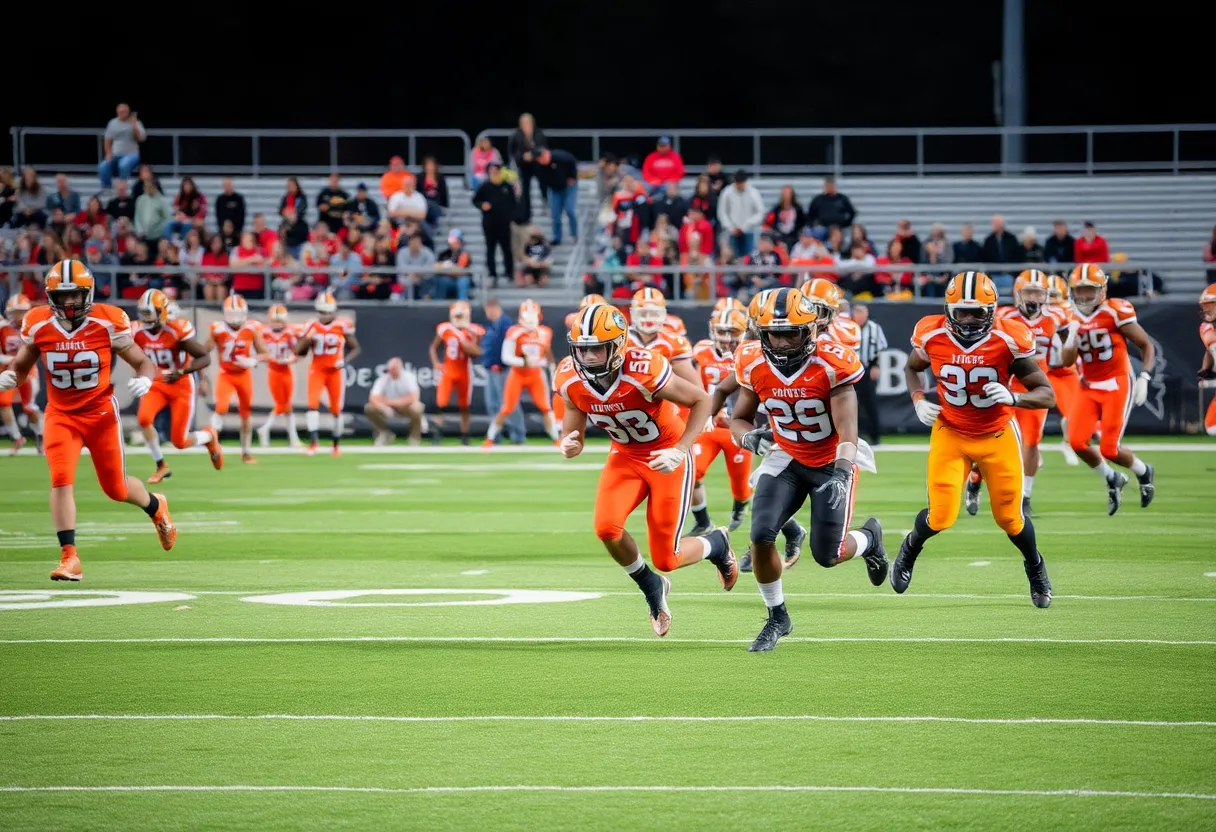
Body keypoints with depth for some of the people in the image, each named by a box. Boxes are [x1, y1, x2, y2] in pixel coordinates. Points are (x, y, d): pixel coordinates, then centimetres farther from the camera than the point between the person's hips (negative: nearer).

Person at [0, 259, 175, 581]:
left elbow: (143, 363, -5)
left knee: (116, 489, 8)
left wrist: (144, 380, -27)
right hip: (61, 415, 1)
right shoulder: (38, 326, -8)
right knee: (61, 479, -19)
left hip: (101, 413, -1)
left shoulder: (108, 323, -14)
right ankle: (69, 558, -16)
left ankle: (156, 508, 43)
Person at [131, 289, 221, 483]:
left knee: (180, 442, -4)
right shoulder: (138, 333, -8)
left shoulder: (177, 331, -22)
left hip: (181, 387, -4)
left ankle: (209, 436, 32)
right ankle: (161, 467, -5)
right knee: (144, 418, -25)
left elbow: (205, 358, -20)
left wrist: (182, 372, -32)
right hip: (156, 385, 4)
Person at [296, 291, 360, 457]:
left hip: (335, 371, -1)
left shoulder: (342, 326, -6)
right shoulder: (311, 327, 1)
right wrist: (308, 340, -14)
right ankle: (313, 442, -17)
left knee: (336, 409, 4)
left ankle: (336, 445, 20)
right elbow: (299, 351, 6)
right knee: (313, 404, -16)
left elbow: (355, 348, 2)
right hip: (317, 370, 1)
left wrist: (345, 361, -14)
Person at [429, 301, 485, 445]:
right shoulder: (444, 329, -2)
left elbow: (475, 352, -18)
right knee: (441, 403, -13)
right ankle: (436, 436, -9)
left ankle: (464, 437, 18)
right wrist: (436, 363, -2)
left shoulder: (473, 332, -8)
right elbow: (434, 347, 12)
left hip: (464, 372, -1)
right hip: (447, 372, 1)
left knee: (464, 406, 8)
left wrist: (461, 337, -22)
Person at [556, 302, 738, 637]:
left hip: (665, 457, -4)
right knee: (607, 528, -22)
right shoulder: (571, 380, -15)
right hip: (625, 457, 4)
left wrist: (680, 451, -27)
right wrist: (569, 446, -27)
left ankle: (717, 543, 34)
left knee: (666, 559, -3)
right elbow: (573, 436, -2)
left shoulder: (644, 372, -31)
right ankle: (652, 589, 8)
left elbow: (701, 400, -18)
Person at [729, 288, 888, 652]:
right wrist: (750, 438, -23)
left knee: (827, 555, -3)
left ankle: (869, 538, 34)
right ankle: (777, 617, 5)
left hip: (831, 463, -3)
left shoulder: (831, 366, -25)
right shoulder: (754, 365, -12)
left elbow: (847, 431, -27)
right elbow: (739, 418, 2)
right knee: (761, 536, -17)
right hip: (786, 459, 3)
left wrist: (841, 474, -43)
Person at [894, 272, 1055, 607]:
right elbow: (912, 368, 11)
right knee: (940, 516, -10)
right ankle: (910, 549, 26)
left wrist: (1013, 398, -35)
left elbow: (1047, 395, -17)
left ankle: (1035, 568, 36)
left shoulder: (1008, 340, -20)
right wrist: (918, 400, -8)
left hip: (997, 435, -1)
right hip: (950, 434, 1)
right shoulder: (932, 336, -14)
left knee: (1009, 518, 3)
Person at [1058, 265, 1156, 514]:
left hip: (1117, 386, -5)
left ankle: (1144, 472, 24)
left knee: (1109, 449, -9)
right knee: (1077, 441, -12)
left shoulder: (1115, 312, -11)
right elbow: (1067, 361, 0)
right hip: (1089, 388, 5)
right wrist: (1072, 333, -15)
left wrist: (1144, 379, -14)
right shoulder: (1073, 318, 5)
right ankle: (1112, 480, 15)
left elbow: (1147, 346, -4)